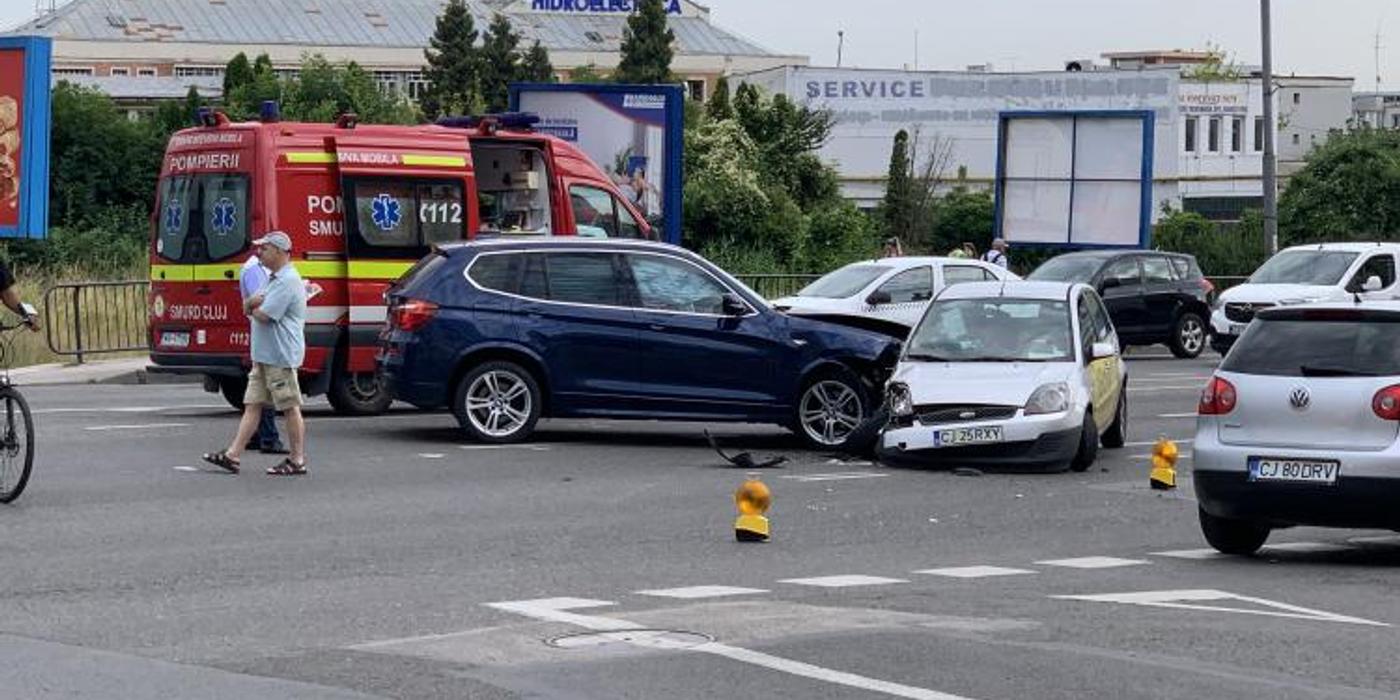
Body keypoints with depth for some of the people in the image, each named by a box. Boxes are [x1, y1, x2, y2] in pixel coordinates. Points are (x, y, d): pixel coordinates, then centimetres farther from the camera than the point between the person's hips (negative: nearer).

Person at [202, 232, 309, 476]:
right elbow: (249, 306, 17)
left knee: (290, 407, -3)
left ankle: (298, 460, 3)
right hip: (263, 355, 10)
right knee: (252, 405, 7)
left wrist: (253, 307, 1)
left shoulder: (288, 281, -16)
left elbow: (262, 315, -21)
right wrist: (253, 302, -6)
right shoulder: (273, 279, 18)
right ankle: (233, 456, 6)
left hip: (280, 357, -10)